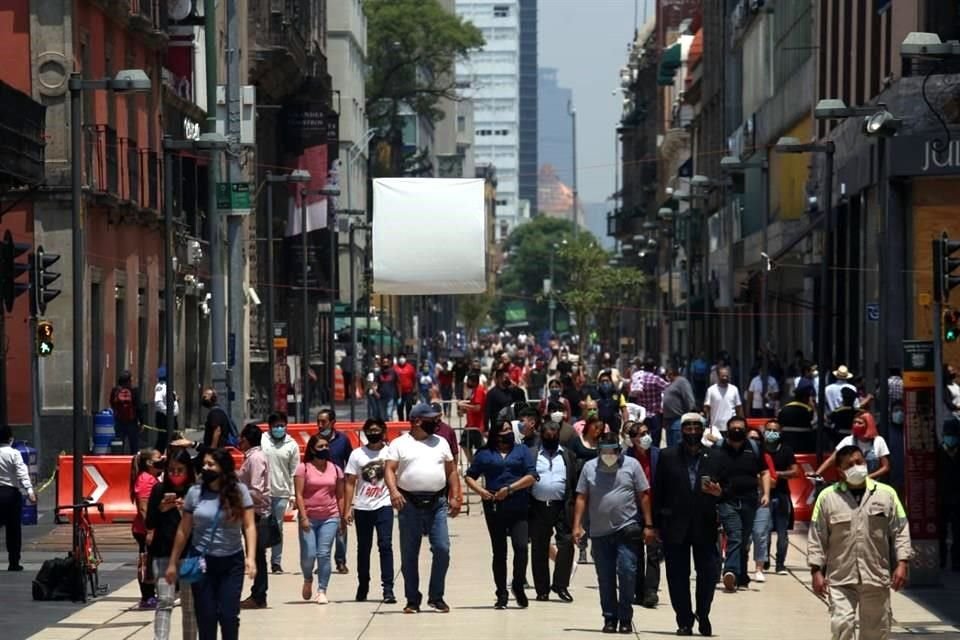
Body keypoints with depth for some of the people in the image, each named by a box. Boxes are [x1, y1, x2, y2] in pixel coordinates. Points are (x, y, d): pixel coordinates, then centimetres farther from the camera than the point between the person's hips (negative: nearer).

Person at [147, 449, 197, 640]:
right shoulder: (159, 490, 2)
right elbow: (149, 524, 3)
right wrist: (161, 508, -14)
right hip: (163, 553, 0)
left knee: (190, 605, 9)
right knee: (164, 602, -10)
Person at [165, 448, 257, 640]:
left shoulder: (239, 491, -5)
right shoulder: (195, 492, -1)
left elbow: (249, 526, -7)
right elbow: (183, 531, 5)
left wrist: (251, 557, -19)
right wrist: (173, 562, 7)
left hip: (231, 562, -1)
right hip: (202, 561, 1)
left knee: (228, 615, -3)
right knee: (206, 617, 4)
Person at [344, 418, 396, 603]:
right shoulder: (357, 454, 4)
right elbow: (350, 482, 3)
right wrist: (348, 508, -3)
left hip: (383, 506, -2)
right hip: (362, 508, 2)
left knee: (385, 545, -11)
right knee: (363, 548, 11)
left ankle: (388, 588, -12)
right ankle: (362, 586, 24)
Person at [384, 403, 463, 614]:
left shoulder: (441, 443, 14)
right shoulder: (399, 444, 4)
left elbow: (451, 471, 16)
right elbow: (389, 469, -5)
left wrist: (455, 497, 7)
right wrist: (393, 490, -23)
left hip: (437, 503, 2)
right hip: (410, 504, -2)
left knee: (442, 549, -8)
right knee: (409, 554, 3)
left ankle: (436, 596, 4)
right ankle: (412, 600, 11)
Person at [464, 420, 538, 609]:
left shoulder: (521, 451, 10)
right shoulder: (485, 454, 12)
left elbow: (531, 476, 1)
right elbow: (469, 476, 11)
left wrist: (510, 489, -10)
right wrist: (480, 490, -8)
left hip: (519, 508, -1)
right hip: (494, 508, 1)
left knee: (521, 547, -13)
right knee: (499, 551, 5)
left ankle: (518, 586, 8)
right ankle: (501, 595, 11)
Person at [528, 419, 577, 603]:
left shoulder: (567, 455, 10)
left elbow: (575, 481, 7)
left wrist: (574, 506, -2)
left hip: (562, 507, 0)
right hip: (539, 508, 0)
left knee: (566, 543, -11)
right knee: (539, 549, 5)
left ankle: (560, 585, -2)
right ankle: (542, 589, 13)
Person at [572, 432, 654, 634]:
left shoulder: (631, 465, 2)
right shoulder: (589, 468, 7)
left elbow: (643, 496, 4)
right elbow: (581, 498, 8)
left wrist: (648, 525, 0)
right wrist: (577, 525, -1)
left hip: (627, 530, -2)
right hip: (599, 532, 3)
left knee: (627, 572, -10)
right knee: (605, 579, 7)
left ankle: (625, 618, -1)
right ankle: (610, 619, 15)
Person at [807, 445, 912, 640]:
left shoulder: (886, 494, 3)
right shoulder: (827, 497, 0)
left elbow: (900, 531, 4)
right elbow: (816, 537, 2)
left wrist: (901, 564, -5)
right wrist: (816, 571, -4)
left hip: (877, 575, 2)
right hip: (841, 579, -2)